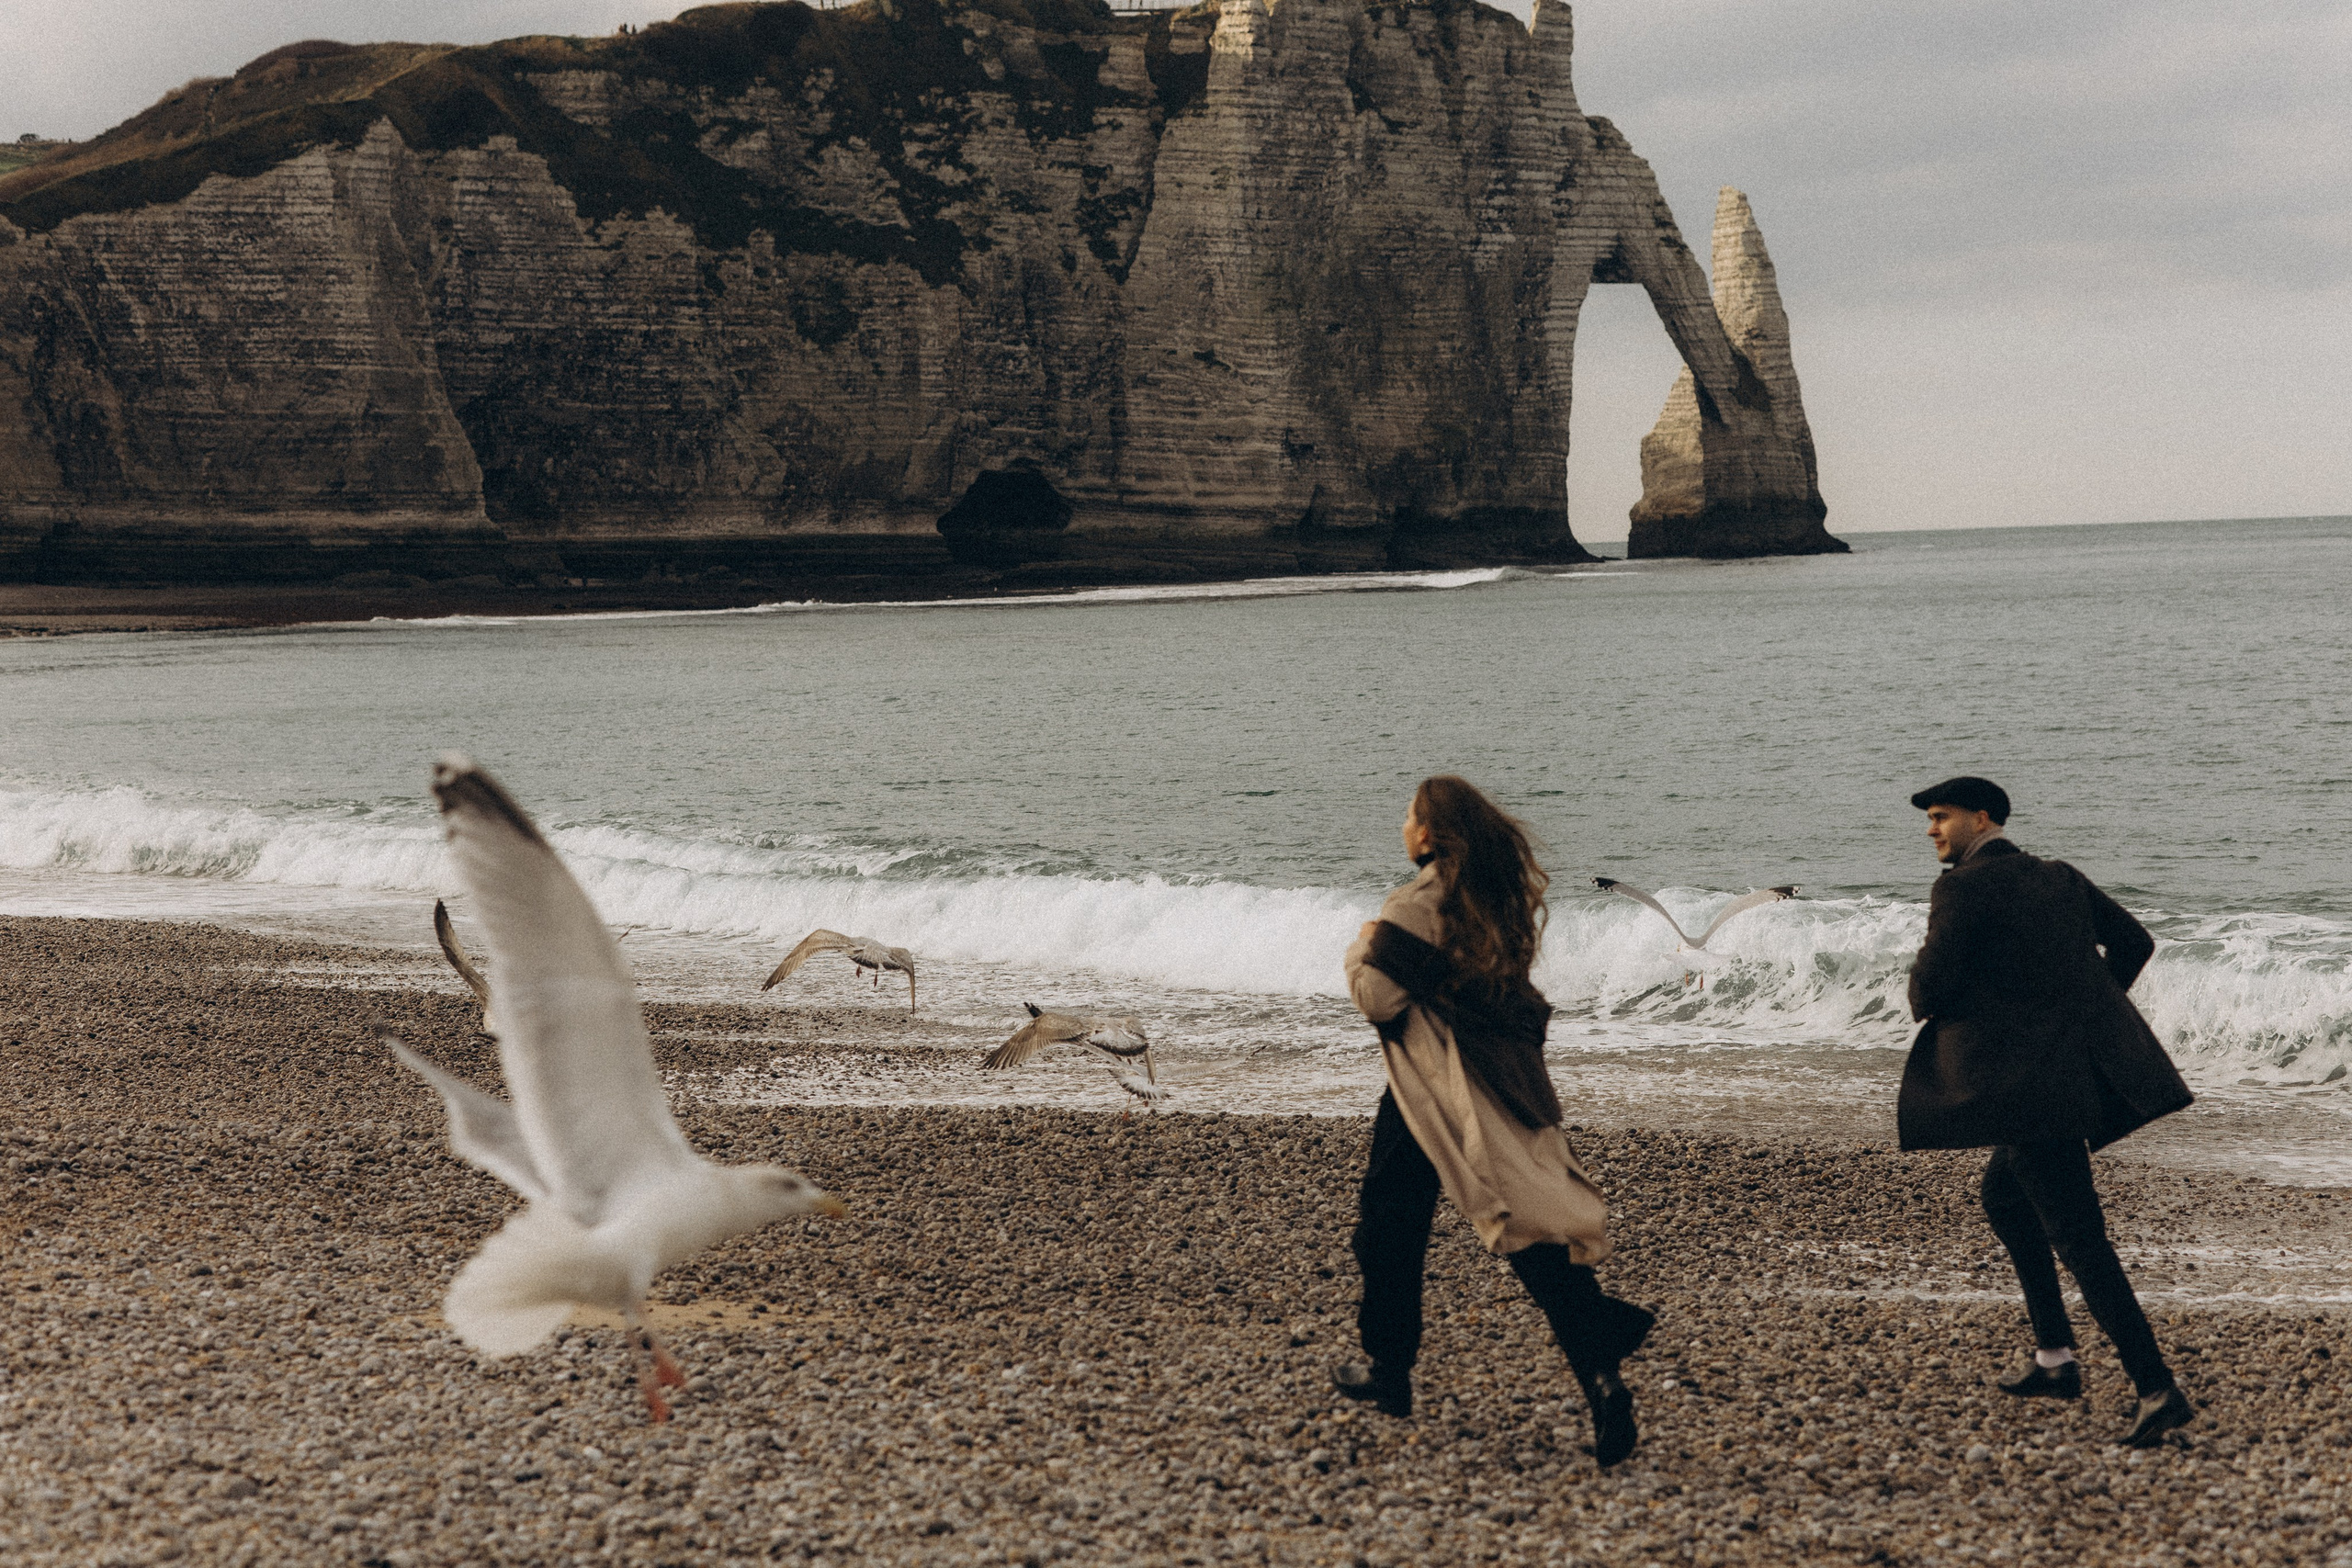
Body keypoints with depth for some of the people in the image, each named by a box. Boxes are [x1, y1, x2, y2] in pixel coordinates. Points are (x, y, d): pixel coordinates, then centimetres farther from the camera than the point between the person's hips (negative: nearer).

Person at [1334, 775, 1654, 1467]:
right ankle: (1601, 1373, -17)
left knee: (1389, 1219, 14)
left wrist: (1365, 946, 4)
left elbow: (1378, 999, -15)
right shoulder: (1506, 893, 8)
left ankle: (1389, 1369, 25)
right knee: (1535, 1219, -1)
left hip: (1433, 1087, -6)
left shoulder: (1417, 905, -15)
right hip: (1509, 1069, 6)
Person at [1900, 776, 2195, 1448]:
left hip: (2031, 1082, -9)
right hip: (2084, 1066, 9)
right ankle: (2055, 1356, 26)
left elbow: (1931, 987, -16)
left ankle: (2158, 1389, -11)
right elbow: (2134, 940, 17)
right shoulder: (2061, 879, 14)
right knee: (2004, 1197, 26)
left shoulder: (1964, 887, -10)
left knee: (2078, 1237, -7)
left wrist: (1926, 1003, 9)